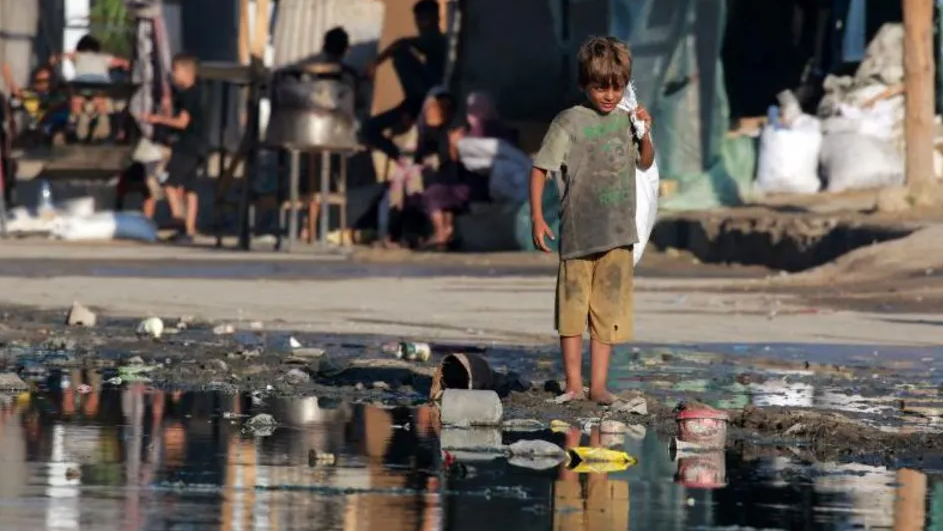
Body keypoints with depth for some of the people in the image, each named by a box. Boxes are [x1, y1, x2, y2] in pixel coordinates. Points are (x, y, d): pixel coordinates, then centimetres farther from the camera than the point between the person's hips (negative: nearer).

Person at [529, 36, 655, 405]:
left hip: (618, 235, 4)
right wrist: (537, 218, -13)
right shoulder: (570, 122, -6)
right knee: (573, 308, 2)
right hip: (579, 232, -4)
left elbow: (645, 163, 23)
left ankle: (598, 385, 9)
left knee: (608, 311, 4)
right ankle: (573, 384, 10)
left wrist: (644, 133, 3)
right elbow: (540, 169, -6)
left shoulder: (624, 121, 9)